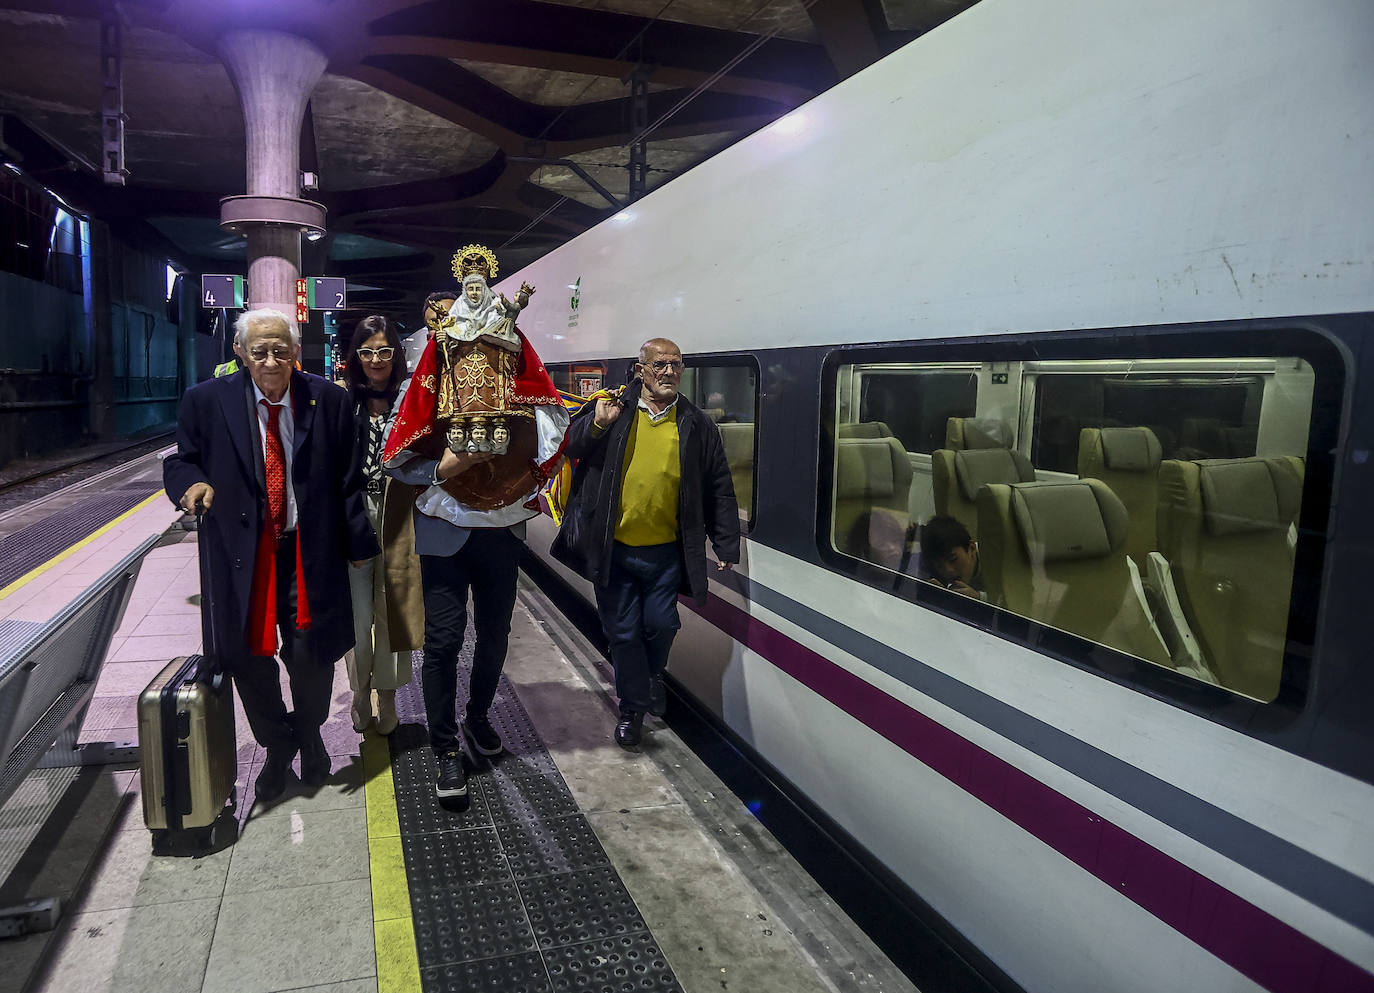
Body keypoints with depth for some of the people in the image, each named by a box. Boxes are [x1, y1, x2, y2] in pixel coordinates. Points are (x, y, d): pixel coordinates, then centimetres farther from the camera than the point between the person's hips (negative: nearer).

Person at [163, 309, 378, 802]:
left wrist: (360, 546, 3)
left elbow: (348, 481, 1)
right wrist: (192, 482, -16)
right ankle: (277, 744, 36)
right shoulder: (206, 401, -3)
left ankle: (309, 735, 38)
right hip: (241, 552, 1)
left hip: (309, 553, -1)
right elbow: (180, 460, 9)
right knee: (248, 657, 8)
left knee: (311, 656, 5)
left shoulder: (329, 400, -3)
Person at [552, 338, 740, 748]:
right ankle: (633, 706, 27)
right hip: (614, 549, 0)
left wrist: (727, 544, 5)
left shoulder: (696, 425, 3)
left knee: (661, 625, 6)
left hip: (666, 552, 1)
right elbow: (571, 447, 3)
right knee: (622, 632, 7)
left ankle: (653, 674, 40)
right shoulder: (614, 408, -1)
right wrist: (597, 425, -17)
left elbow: (719, 489, 7)